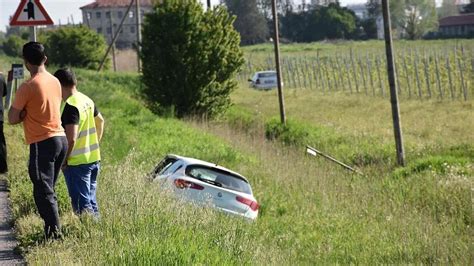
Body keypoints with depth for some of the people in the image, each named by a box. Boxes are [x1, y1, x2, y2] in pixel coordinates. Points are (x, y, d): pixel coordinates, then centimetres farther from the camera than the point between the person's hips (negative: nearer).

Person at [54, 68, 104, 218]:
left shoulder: (70, 106, -19)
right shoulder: (87, 100, 8)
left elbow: (71, 138, -24)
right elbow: (100, 121, 22)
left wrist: (64, 160, -13)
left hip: (77, 162, -9)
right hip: (94, 158, 9)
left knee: (82, 204, -4)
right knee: (90, 199, 17)